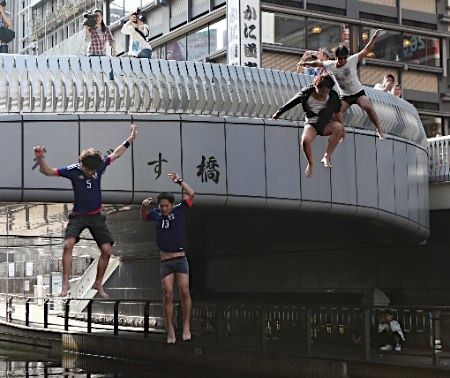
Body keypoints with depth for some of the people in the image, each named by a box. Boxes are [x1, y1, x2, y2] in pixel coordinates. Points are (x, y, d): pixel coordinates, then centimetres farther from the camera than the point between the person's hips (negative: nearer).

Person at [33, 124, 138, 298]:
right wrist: (40, 158, -30)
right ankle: (65, 284, -17)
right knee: (68, 245, -24)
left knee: (107, 250, -5)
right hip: (78, 215, -3)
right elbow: (47, 171, -12)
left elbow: (115, 154, 11)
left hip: (96, 216, 3)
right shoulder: (72, 170, -13)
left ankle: (98, 283, 13)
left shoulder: (100, 166, -6)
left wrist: (130, 140, 15)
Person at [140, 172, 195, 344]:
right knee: (168, 296, -2)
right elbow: (144, 217, 21)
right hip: (165, 261, 2)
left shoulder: (179, 210, 1)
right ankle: (170, 330, 2)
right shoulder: (157, 214, 6)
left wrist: (179, 181, -11)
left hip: (180, 259, -1)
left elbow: (191, 194, -5)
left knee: (185, 292, -9)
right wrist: (144, 206, 0)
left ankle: (186, 326, -2)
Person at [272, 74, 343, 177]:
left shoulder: (333, 96, -8)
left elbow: (337, 113, 5)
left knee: (338, 127, -34)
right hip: (311, 124, -1)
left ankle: (327, 157, -26)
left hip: (326, 124, 1)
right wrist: (278, 113, 12)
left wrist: (342, 128, 6)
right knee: (305, 140, -34)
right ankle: (310, 163, -6)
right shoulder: (306, 94, -10)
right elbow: (291, 103, 2)